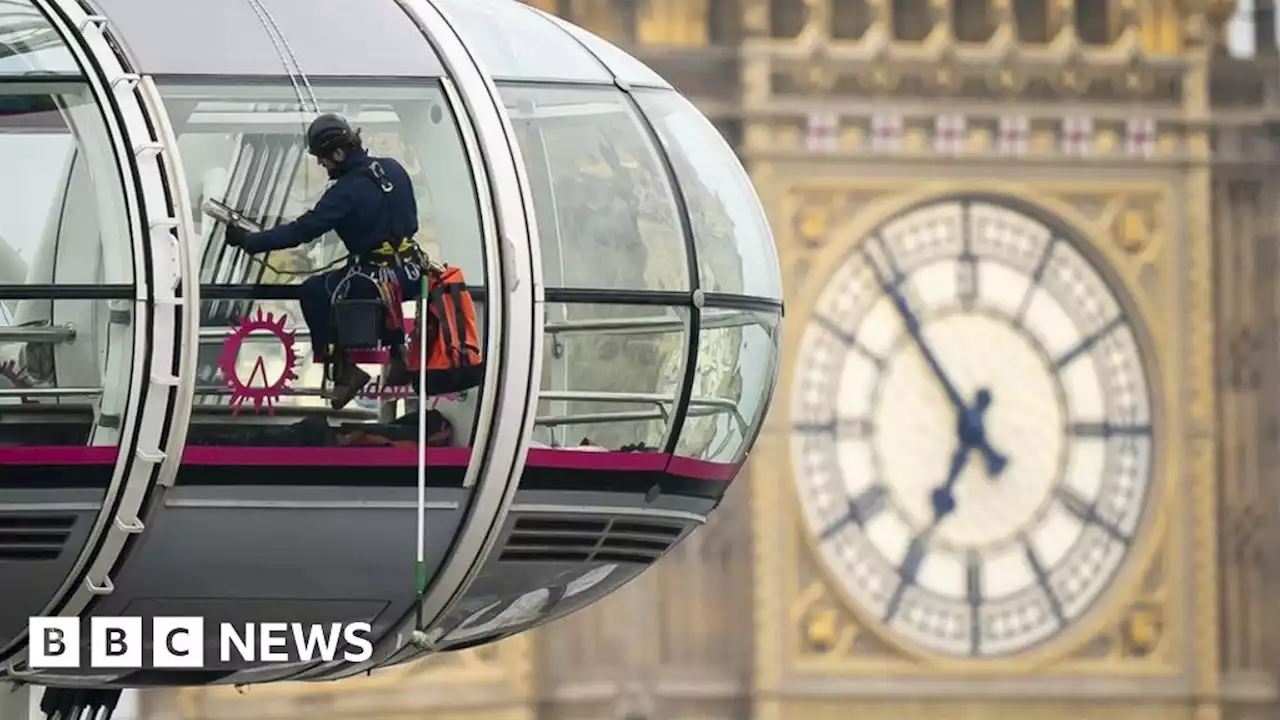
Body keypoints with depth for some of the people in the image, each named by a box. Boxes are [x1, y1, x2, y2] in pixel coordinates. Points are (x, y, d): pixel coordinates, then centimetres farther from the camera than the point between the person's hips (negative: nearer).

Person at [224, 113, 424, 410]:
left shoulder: (347, 192, -18)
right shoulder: (393, 169, 3)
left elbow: (302, 231, -18)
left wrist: (247, 241, -11)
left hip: (383, 281, -8)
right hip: (413, 275, 8)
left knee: (313, 292, 6)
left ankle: (343, 369, 3)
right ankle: (399, 355, 32)